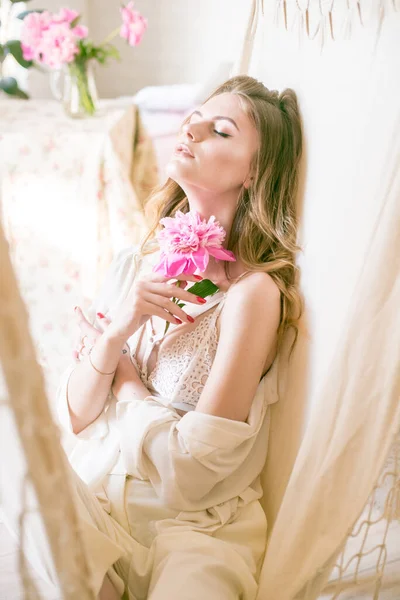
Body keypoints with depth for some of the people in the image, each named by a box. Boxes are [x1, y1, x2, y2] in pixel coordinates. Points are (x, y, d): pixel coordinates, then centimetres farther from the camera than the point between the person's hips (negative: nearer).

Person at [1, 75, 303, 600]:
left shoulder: (253, 291, -16)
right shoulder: (131, 264, 1)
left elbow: (187, 471, -18)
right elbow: (73, 416, 1)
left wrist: (120, 370, -5)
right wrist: (116, 331, -16)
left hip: (193, 523, -3)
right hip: (90, 493, 3)